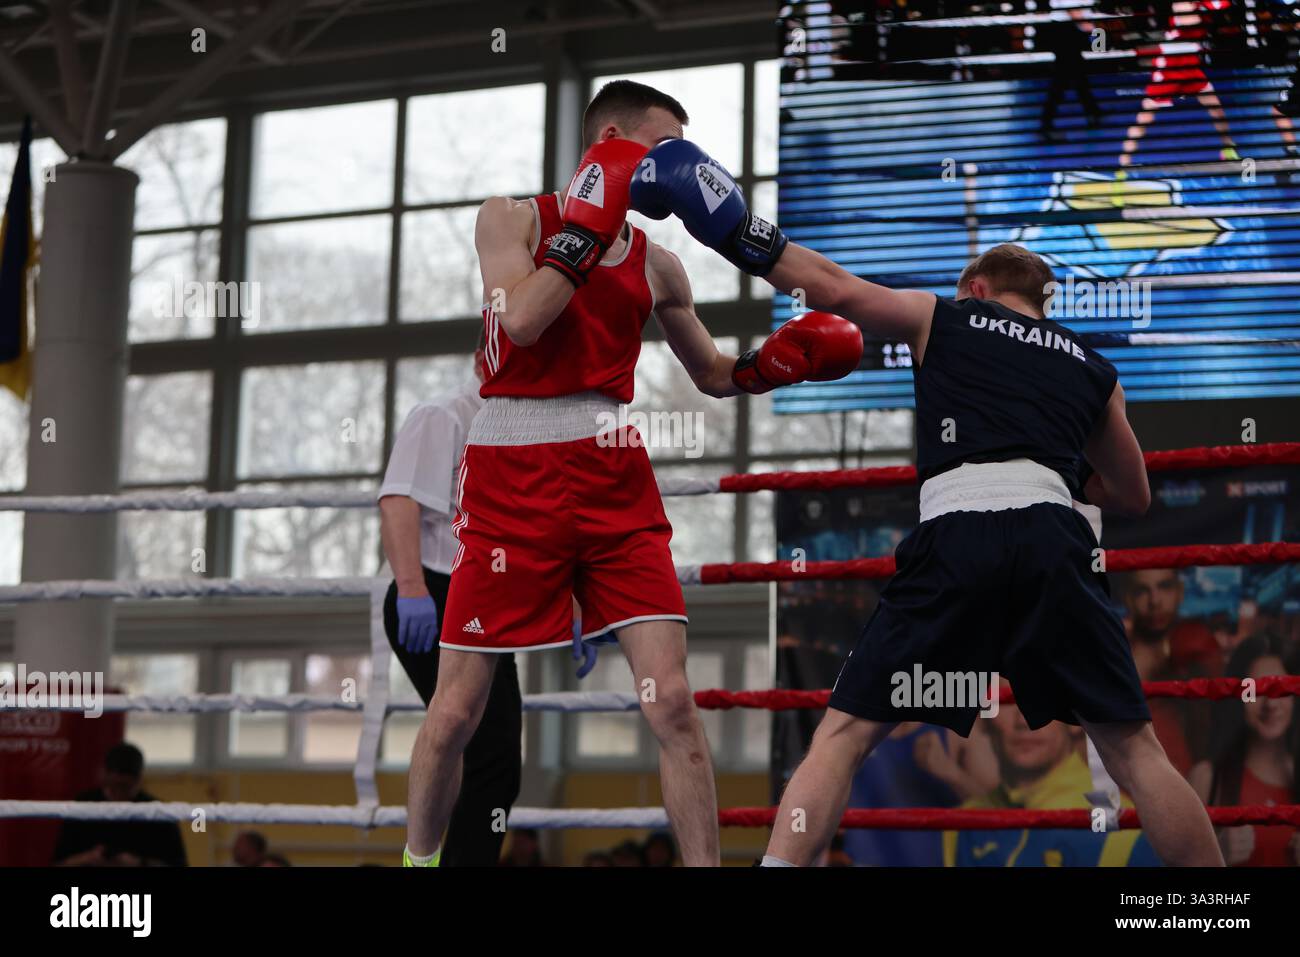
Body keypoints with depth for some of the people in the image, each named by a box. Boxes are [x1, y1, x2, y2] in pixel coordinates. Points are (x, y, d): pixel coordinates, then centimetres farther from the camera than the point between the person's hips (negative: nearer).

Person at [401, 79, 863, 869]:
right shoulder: (513, 218, 1)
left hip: (614, 476, 3)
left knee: (672, 701, -7)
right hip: (513, 474, -3)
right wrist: (591, 225, -12)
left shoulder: (656, 265, 12)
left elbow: (714, 374, 23)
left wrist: (781, 361, 4)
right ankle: (419, 856, 24)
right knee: (457, 711, 2)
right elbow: (521, 321, -17)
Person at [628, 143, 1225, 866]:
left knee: (844, 736, 4)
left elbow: (831, 287, 8)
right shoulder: (1093, 369, 27)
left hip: (957, 538, -2)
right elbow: (1135, 496, 35)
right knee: (1135, 750, 9)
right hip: (1055, 540, 2)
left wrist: (737, 234, 16)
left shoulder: (944, 319, 20)